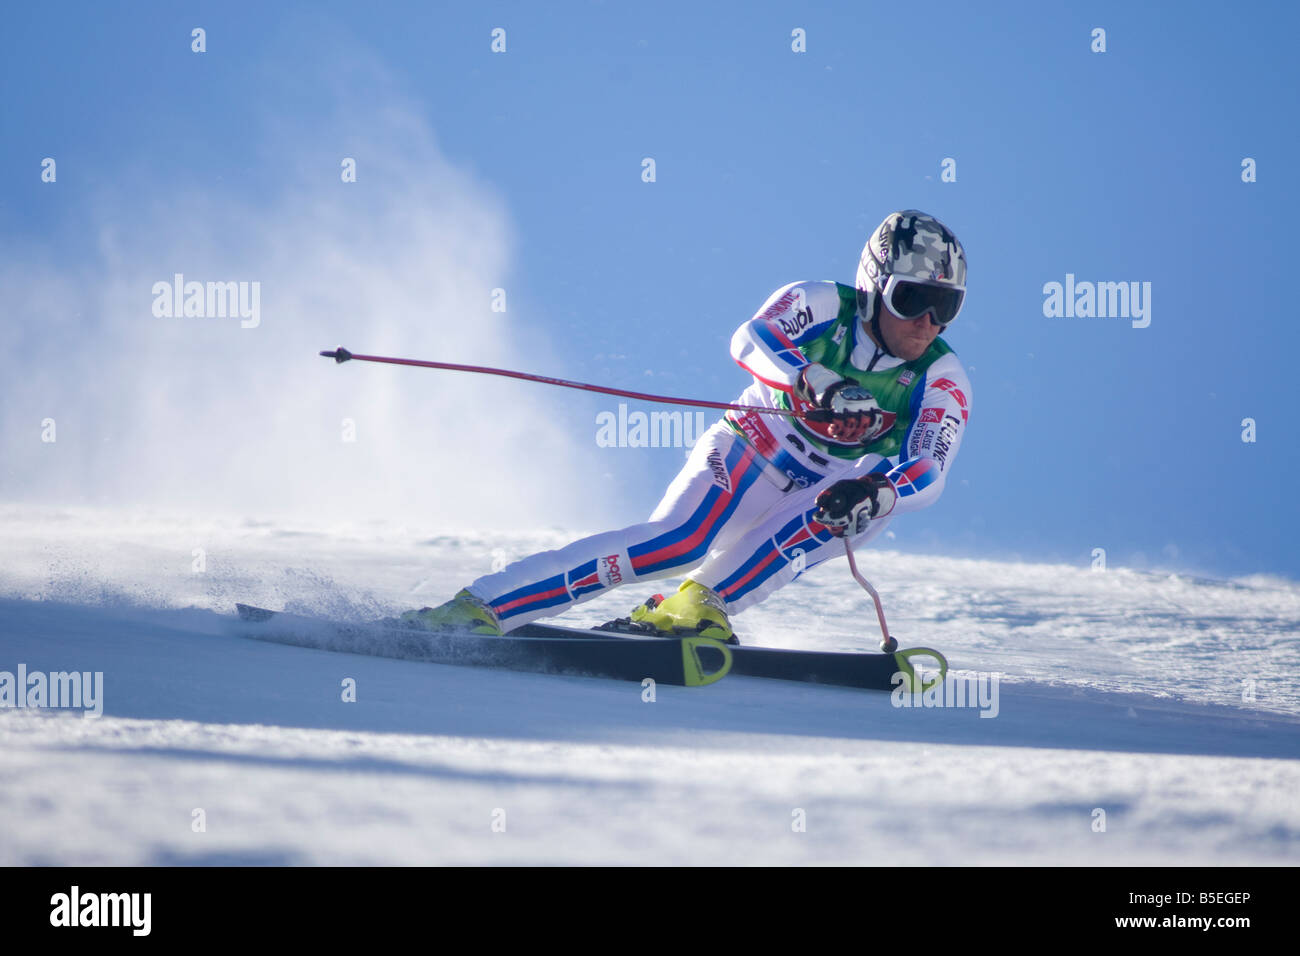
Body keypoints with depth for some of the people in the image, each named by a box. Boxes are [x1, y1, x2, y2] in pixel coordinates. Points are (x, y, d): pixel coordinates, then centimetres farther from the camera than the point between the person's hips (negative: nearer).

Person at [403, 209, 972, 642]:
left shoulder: (942, 381, -8)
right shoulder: (822, 306, -12)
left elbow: (928, 474, -22)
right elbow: (751, 341, -31)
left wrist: (876, 493, -44)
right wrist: (817, 383, -50)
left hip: (811, 511, 3)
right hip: (745, 455, -3)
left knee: (871, 504, -31)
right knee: (679, 542, -33)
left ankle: (699, 605, -35)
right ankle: (477, 608, -35)